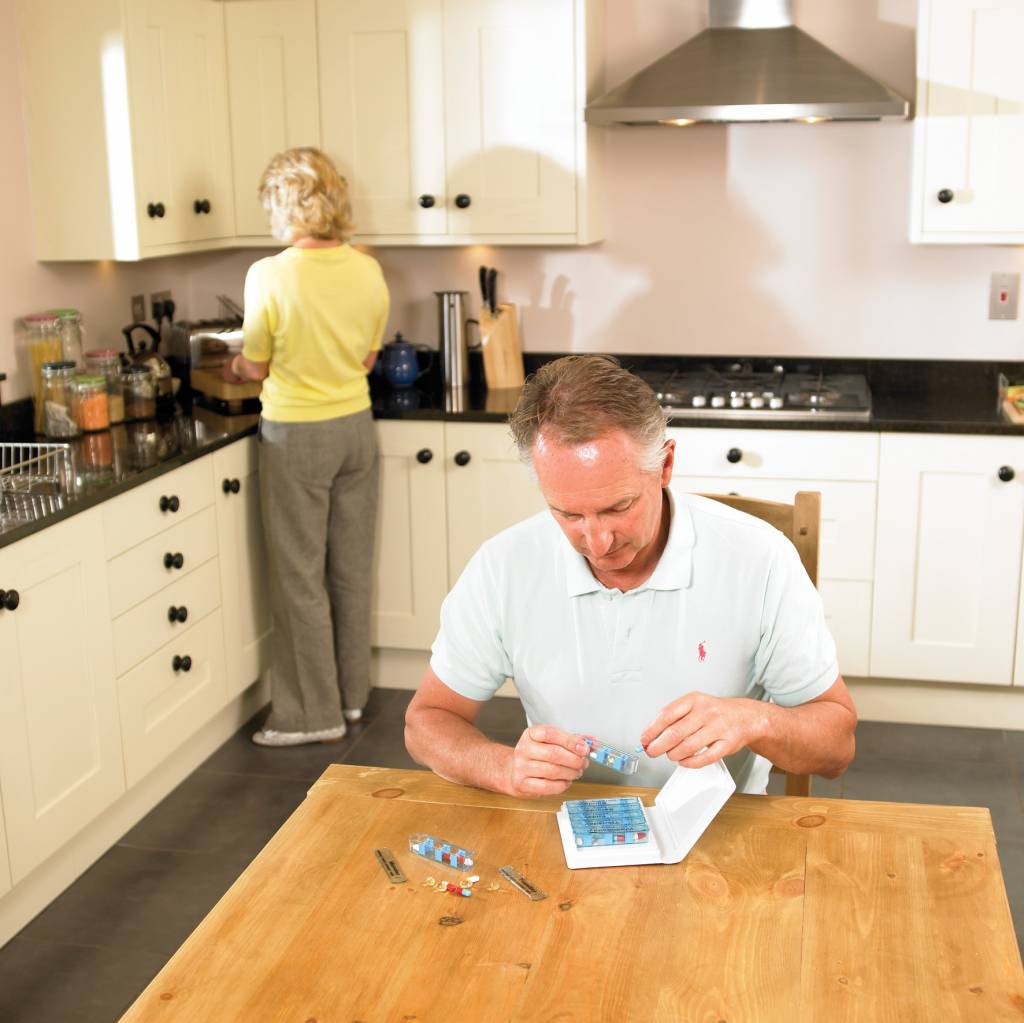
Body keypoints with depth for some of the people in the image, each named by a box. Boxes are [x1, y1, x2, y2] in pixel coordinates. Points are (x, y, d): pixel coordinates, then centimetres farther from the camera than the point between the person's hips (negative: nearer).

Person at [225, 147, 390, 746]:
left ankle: (316, 714, 12)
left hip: (297, 435, -5)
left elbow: (255, 367, -7)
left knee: (301, 577, 5)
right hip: (356, 427, 5)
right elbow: (367, 359, 8)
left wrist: (234, 369, 16)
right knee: (352, 569, 14)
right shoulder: (368, 271, -2)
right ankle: (353, 694, 26)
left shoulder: (270, 277, -17)